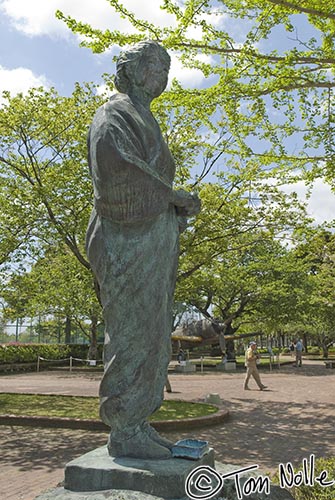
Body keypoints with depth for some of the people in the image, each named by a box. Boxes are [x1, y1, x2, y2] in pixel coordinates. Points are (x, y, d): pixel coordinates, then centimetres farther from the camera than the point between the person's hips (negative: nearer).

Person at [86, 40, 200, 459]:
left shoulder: (146, 122, 29)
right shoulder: (115, 113, 0)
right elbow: (116, 164, -19)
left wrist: (180, 205, 5)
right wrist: (174, 195, -11)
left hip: (153, 242, 10)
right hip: (130, 239, -10)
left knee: (149, 336, 8)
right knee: (132, 333, -9)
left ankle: (136, 425, 16)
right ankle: (123, 432, 0)